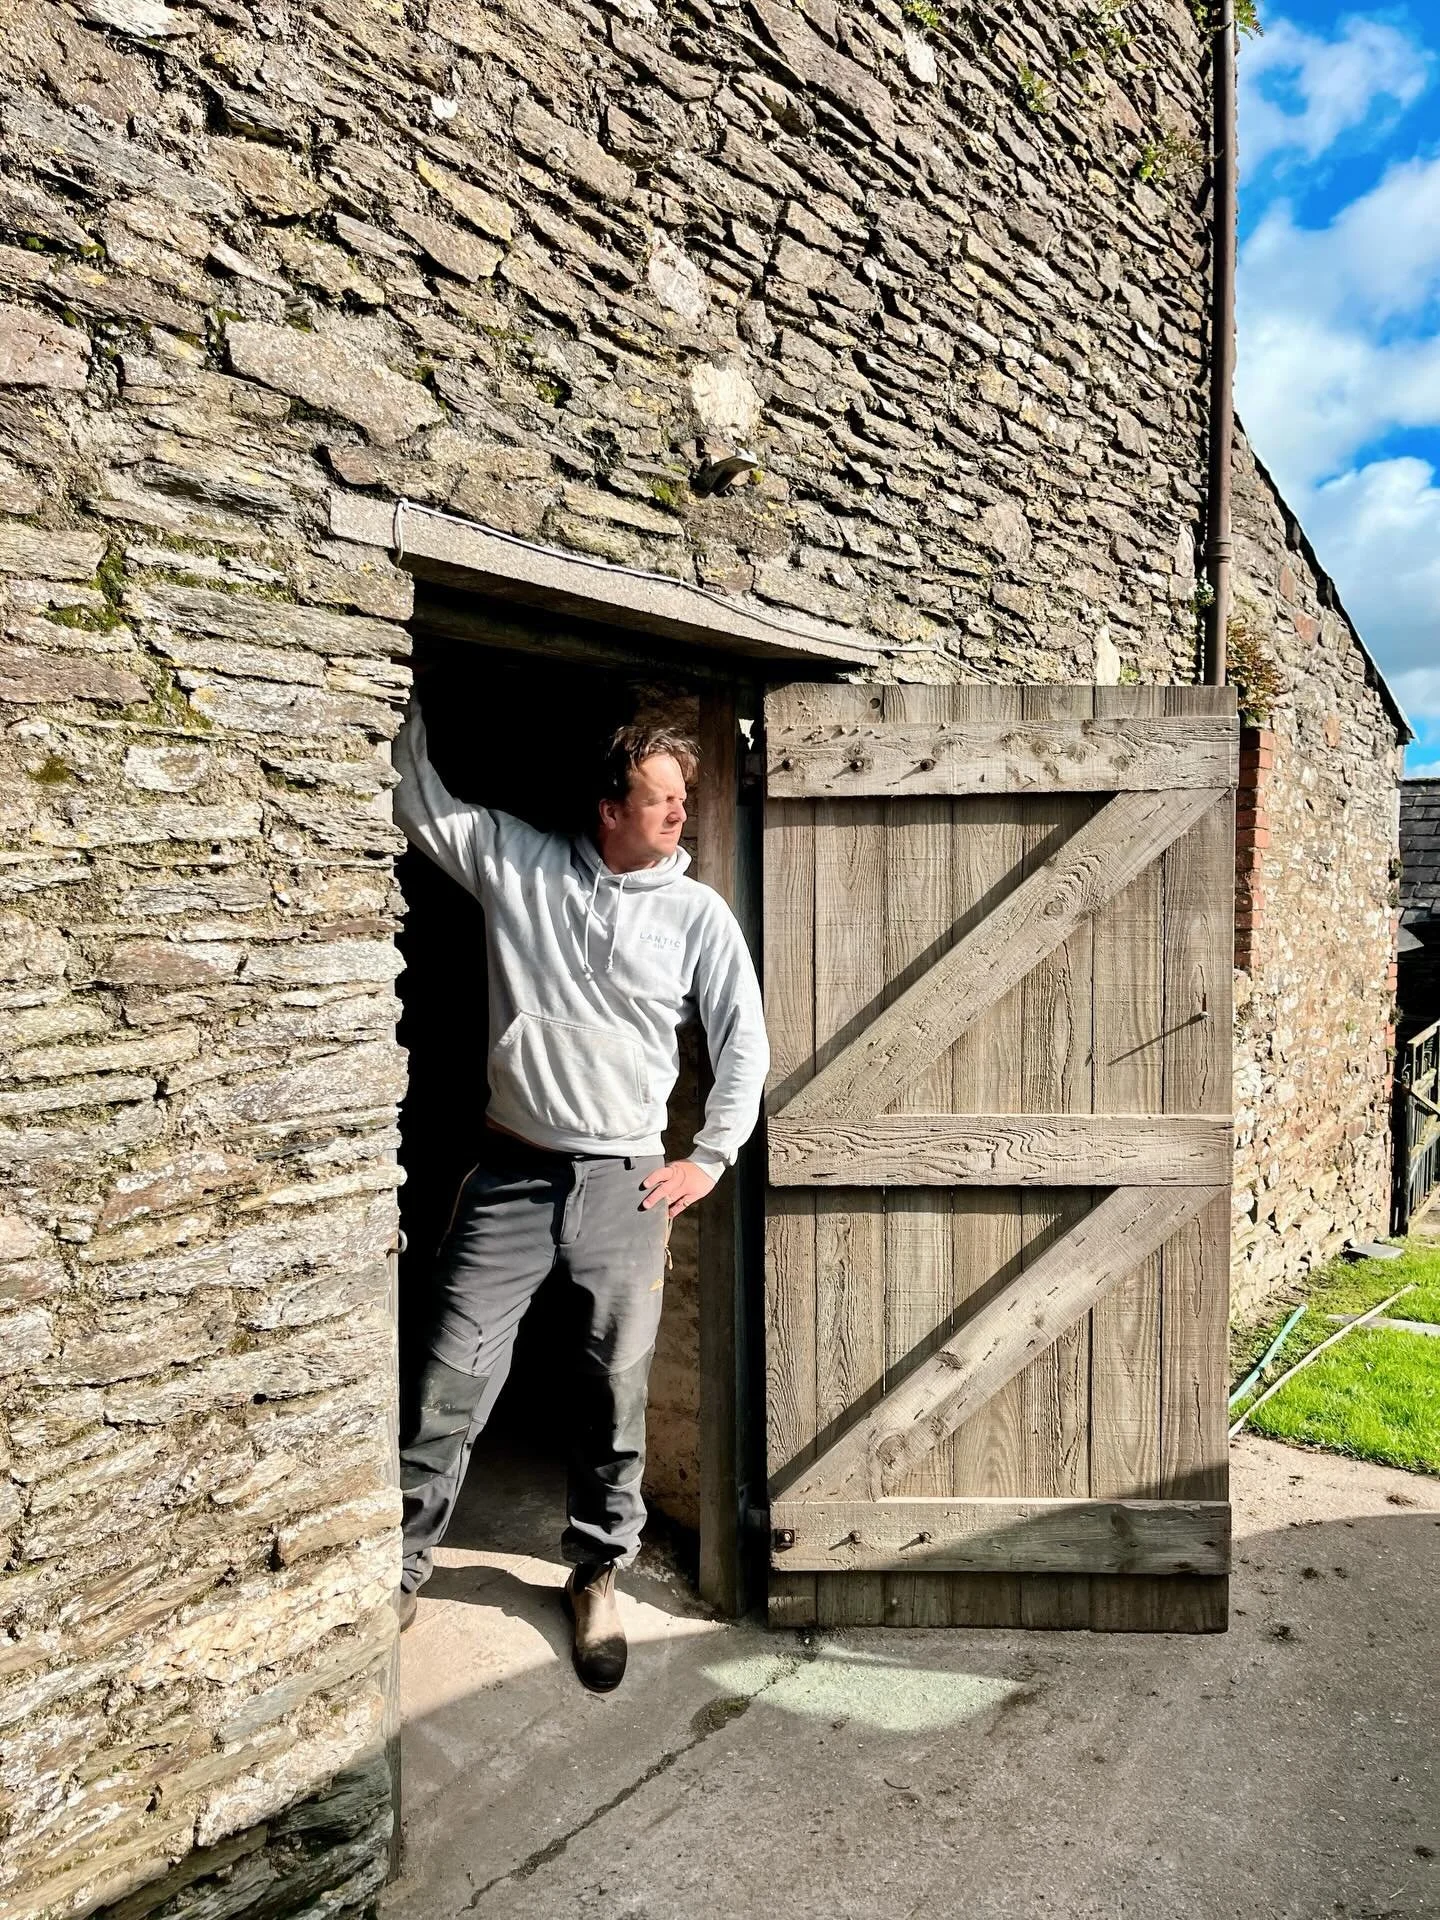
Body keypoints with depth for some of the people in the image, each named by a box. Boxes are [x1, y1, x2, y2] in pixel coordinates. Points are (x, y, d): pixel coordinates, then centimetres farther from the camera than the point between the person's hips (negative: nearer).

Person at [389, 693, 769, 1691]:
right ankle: (401, 1568, 25)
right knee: (447, 1385, 3)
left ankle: (597, 1576, 34)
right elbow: (418, 796, 8)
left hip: (625, 1186, 0)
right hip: (511, 1175, 0)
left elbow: (745, 1044, 6)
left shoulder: (700, 913, 1)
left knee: (614, 1397, 10)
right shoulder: (516, 862, 2)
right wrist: (411, 696, 0)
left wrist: (711, 1159, 2)